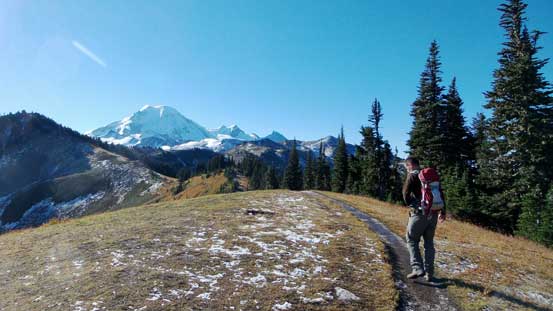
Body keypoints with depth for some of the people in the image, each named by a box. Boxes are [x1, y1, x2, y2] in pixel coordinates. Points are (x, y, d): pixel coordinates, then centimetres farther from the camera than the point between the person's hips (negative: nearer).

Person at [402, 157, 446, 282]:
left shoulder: (412, 176, -6)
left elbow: (406, 194, -14)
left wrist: (410, 205, 4)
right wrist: (443, 211, 19)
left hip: (419, 213, -6)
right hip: (433, 213, 6)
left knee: (412, 240, 6)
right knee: (429, 242, 13)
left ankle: (418, 268, -4)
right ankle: (429, 273, 16)